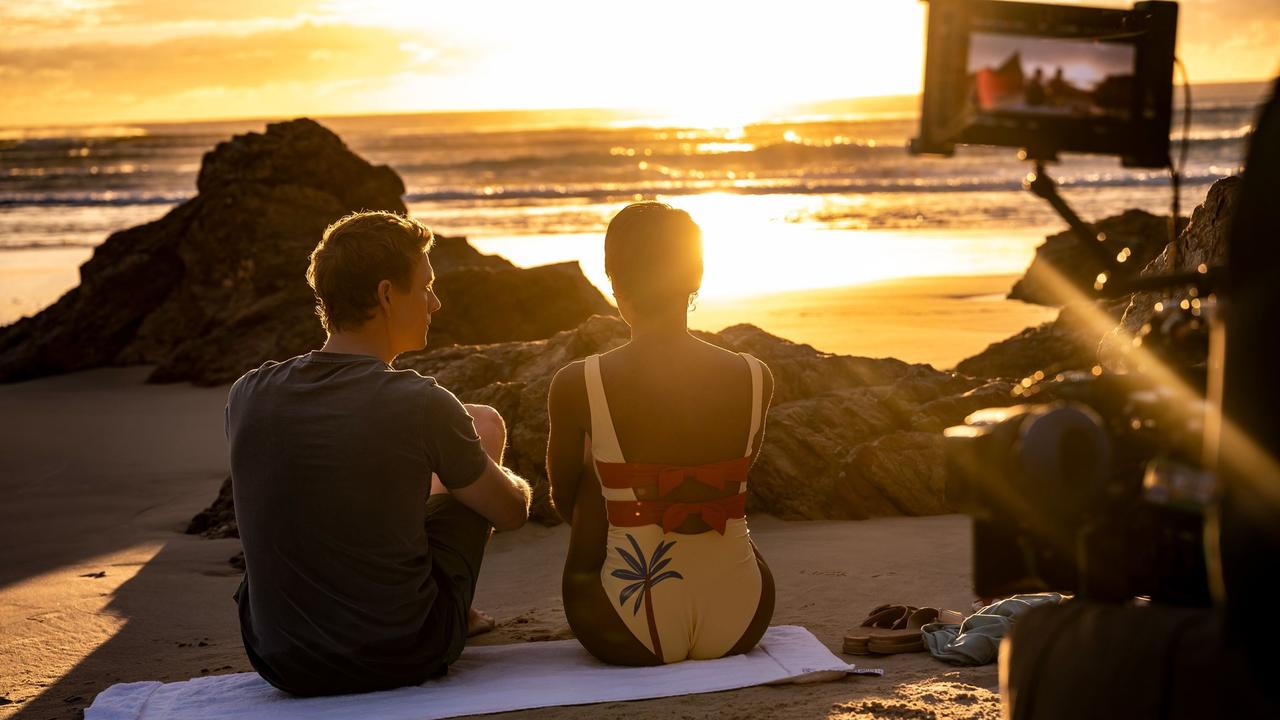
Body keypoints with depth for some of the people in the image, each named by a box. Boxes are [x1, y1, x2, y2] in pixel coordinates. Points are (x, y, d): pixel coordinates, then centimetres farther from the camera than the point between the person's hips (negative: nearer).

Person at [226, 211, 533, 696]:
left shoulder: (246, 397, -6)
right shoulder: (423, 406, -18)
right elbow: (512, 512, -1)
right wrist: (512, 483, 24)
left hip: (280, 665, 4)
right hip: (404, 659, -4)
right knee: (486, 424, 12)